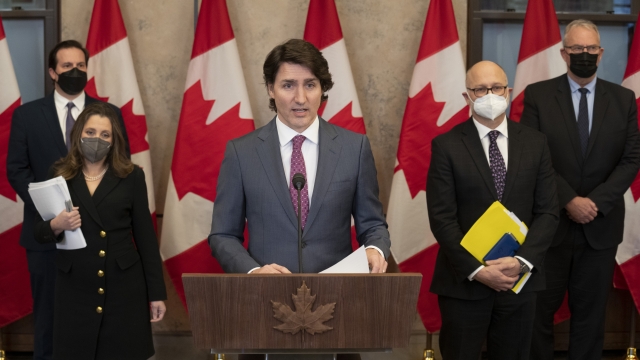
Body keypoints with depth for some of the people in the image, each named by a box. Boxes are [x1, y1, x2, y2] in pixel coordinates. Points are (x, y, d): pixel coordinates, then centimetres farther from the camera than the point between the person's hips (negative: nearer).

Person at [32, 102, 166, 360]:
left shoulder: (131, 177, 2)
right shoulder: (59, 176, 4)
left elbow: (145, 236, 3)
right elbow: (40, 234, 6)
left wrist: (156, 292, 0)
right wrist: (56, 225, -18)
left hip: (123, 288, -1)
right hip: (74, 289, 1)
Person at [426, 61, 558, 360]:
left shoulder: (534, 143, 5)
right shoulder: (446, 146, -4)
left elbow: (547, 211, 2)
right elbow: (442, 218, -8)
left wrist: (522, 261, -12)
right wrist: (476, 270, -16)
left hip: (520, 280, 3)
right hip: (463, 281, -2)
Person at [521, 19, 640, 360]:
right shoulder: (538, 95, -1)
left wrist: (596, 202, -12)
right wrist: (568, 200, -16)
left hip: (601, 225, 2)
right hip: (550, 222, -2)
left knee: (590, 312, 9)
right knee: (539, 309, 5)